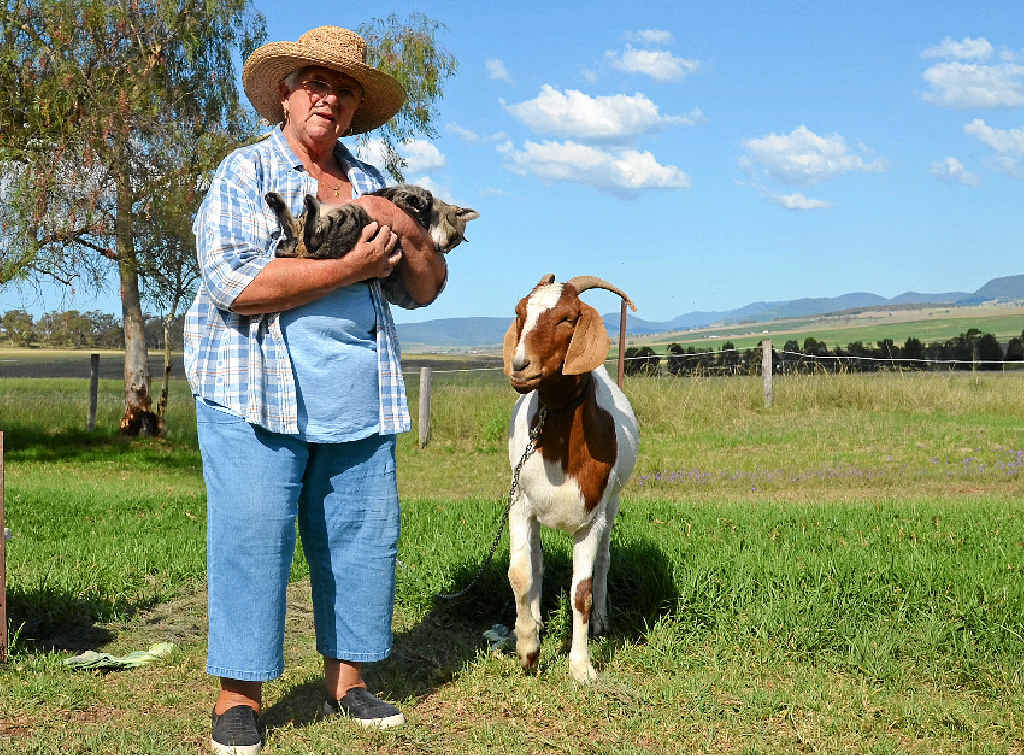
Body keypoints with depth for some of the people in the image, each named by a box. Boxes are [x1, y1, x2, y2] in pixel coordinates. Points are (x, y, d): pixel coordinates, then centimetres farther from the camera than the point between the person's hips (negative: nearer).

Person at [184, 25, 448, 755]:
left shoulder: (371, 185, 17)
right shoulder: (244, 173, 1)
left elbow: (426, 288, 16)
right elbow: (235, 284, -15)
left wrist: (409, 230, -5)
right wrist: (354, 267, -14)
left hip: (358, 401, 5)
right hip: (258, 393, -5)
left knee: (365, 534, 6)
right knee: (251, 534, -6)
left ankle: (348, 679, 20)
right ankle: (238, 693, 7)